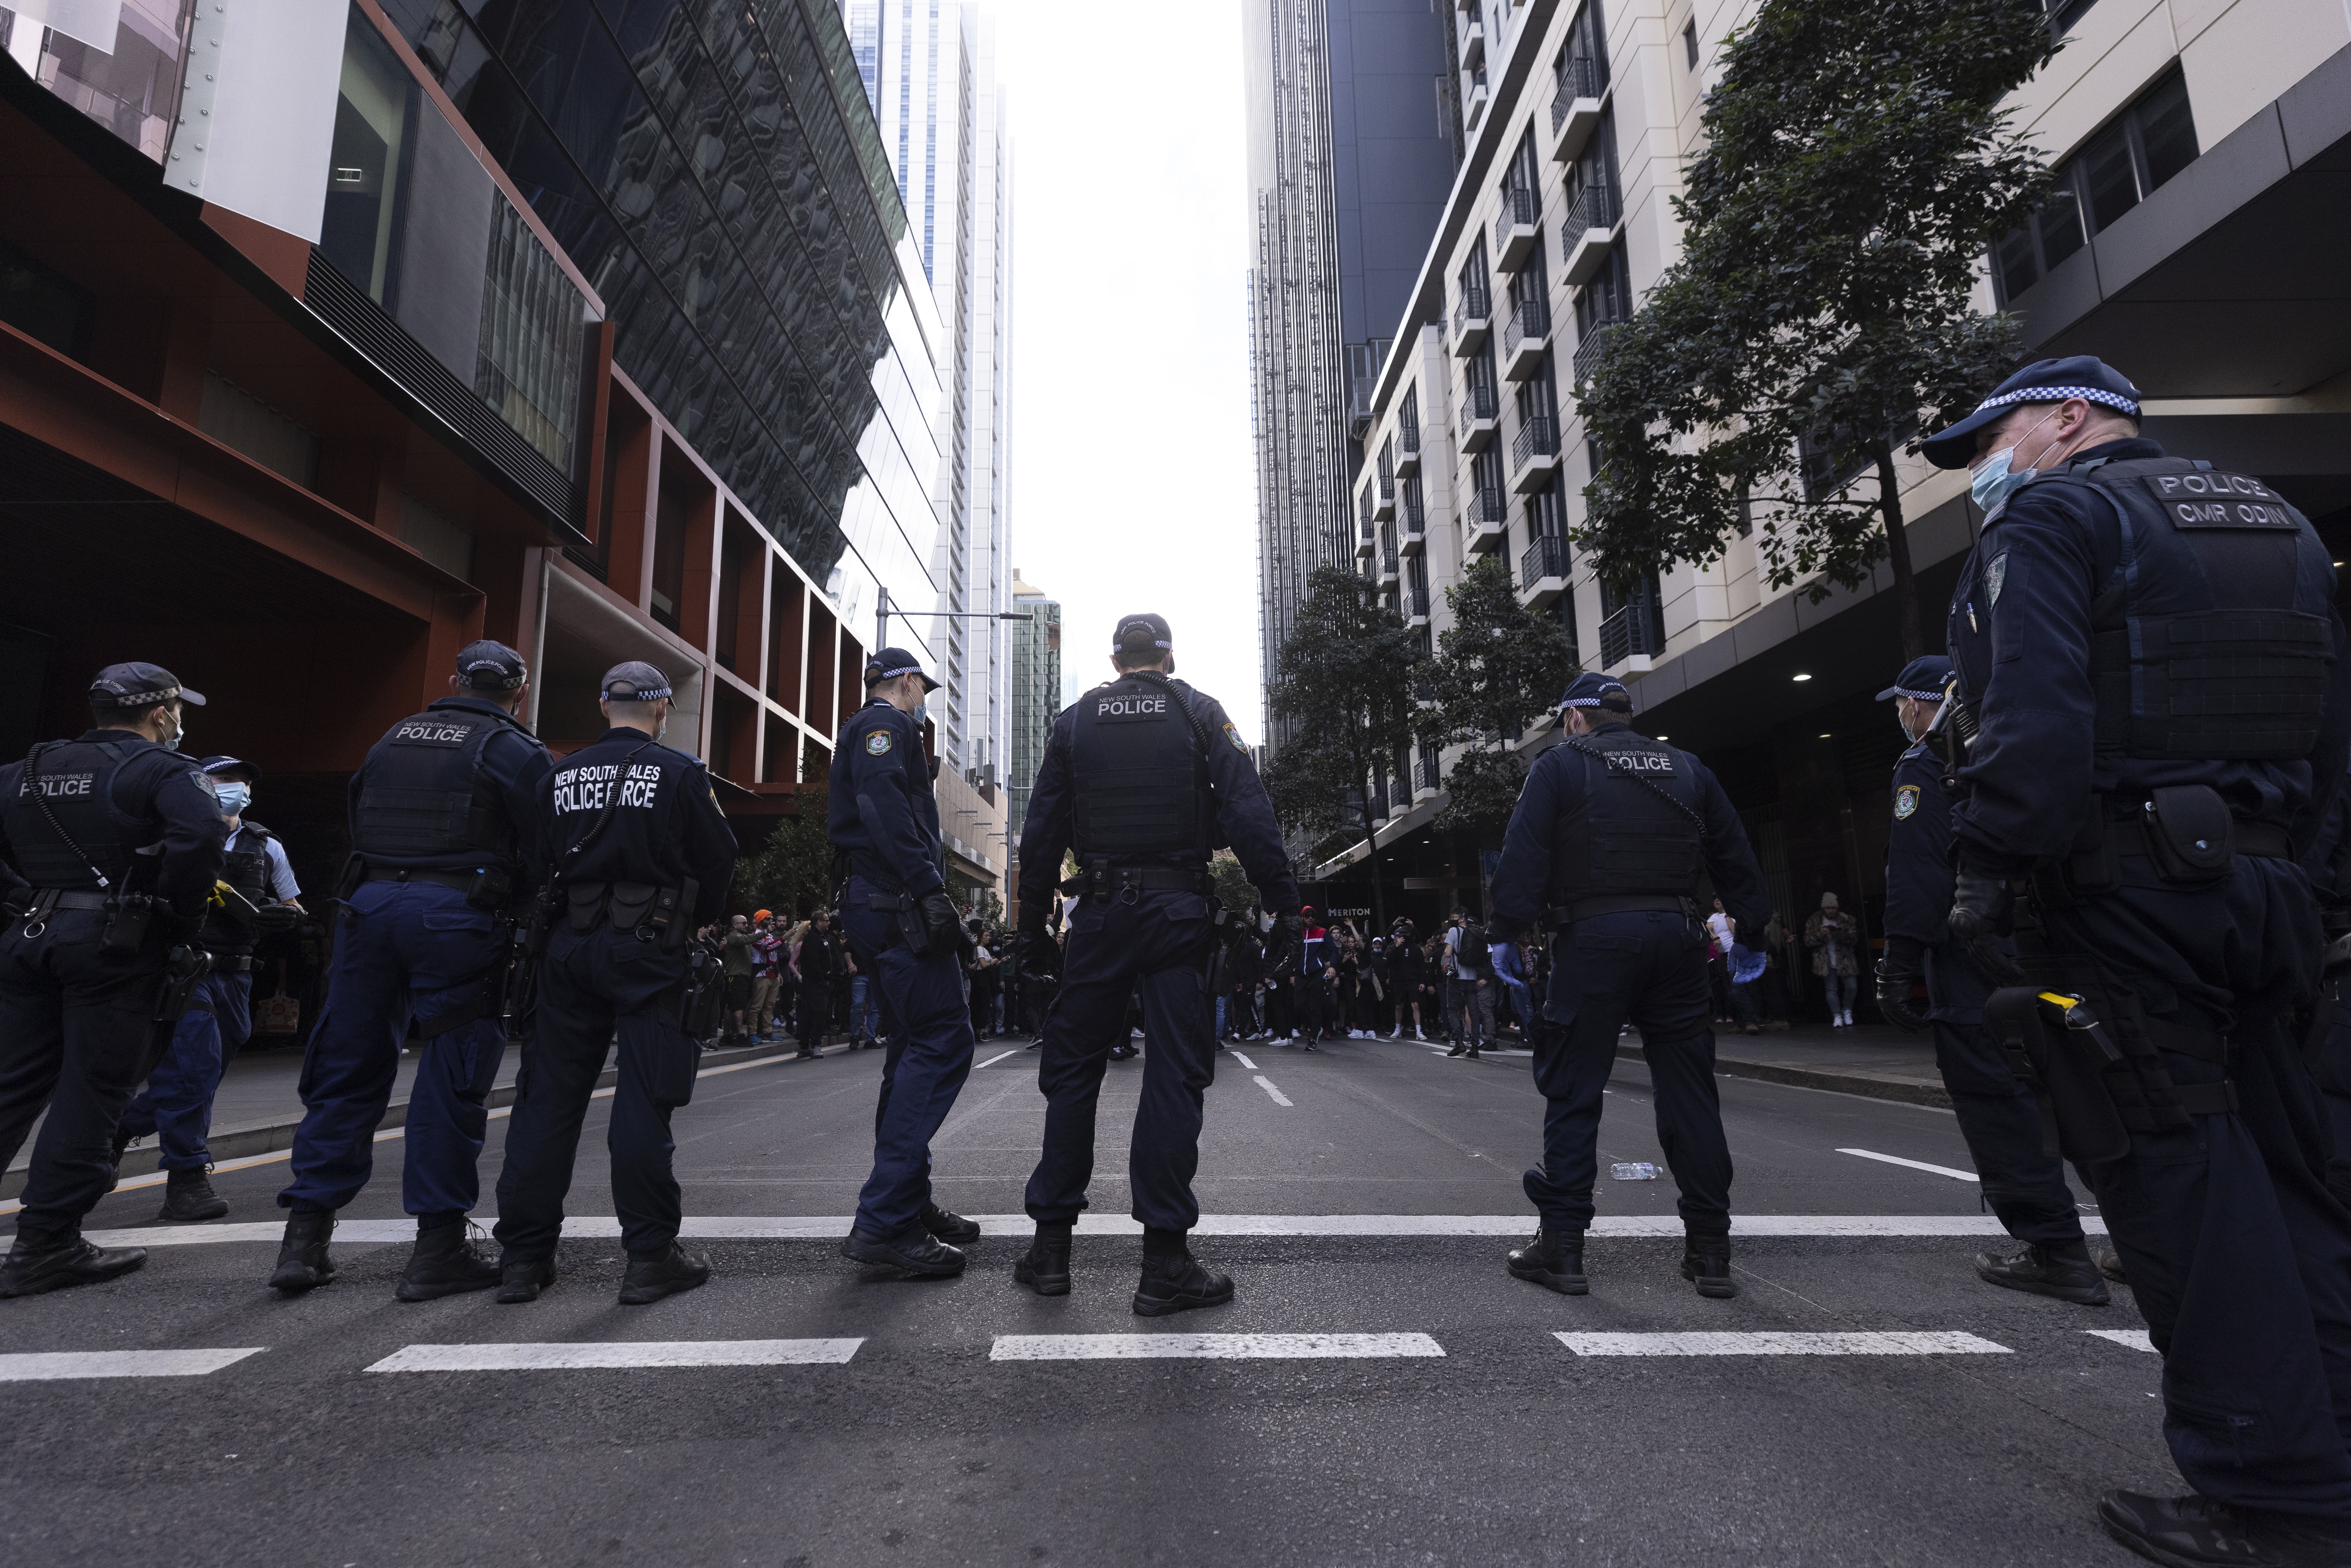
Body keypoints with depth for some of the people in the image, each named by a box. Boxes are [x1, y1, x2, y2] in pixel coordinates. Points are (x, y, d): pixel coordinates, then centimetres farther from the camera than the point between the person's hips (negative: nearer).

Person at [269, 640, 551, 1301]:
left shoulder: (396, 737, 17)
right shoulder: (516, 750, -2)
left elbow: (357, 825, 20)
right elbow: (542, 853, -6)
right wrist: (509, 908, 10)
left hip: (370, 902, 6)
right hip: (457, 915, -5)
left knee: (347, 1070, 13)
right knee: (452, 1080, 0)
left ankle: (305, 1238, 18)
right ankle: (438, 1248, 5)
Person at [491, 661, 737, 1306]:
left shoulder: (561, 776, 9)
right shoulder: (681, 774, -4)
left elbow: (539, 861, 12)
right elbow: (719, 864, -3)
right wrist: (698, 922, 14)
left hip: (569, 945, 4)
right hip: (647, 949, -4)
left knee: (549, 1093, 10)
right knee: (644, 1098, -1)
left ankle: (524, 1256, 15)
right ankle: (651, 1256, 3)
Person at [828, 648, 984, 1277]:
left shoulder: (864, 731, 28)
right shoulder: (887, 723, -3)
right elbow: (885, 806, -20)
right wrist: (931, 891, -25)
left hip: (878, 911, 11)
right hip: (902, 908, -11)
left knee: (917, 1047, 14)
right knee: (945, 1042, -13)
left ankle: (908, 1204, 20)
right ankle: (884, 1220, -14)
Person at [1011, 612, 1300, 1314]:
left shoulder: (1074, 721, 10)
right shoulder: (1200, 715, 4)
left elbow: (1042, 828, 8)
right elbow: (1250, 815, -4)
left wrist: (1031, 920, 13)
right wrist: (1283, 903, -2)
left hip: (1101, 911, 2)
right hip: (1178, 910, -2)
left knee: (1071, 1068, 10)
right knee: (1175, 1073, 0)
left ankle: (1051, 1245, 16)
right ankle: (1165, 1264, 3)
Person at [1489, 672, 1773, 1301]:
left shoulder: (1560, 765, 2)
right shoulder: (1687, 768, 16)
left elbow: (1523, 858, -8)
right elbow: (1736, 858, 17)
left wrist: (1507, 932, -5)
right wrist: (1754, 927, 20)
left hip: (1593, 939, -4)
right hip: (1676, 937, 4)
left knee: (1573, 1092, 3)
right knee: (1690, 1093, 10)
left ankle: (1562, 1244, 6)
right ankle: (1710, 1250, 16)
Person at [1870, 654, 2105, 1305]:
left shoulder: (1924, 765, -8)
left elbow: (1916, 874, -17)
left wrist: (1898, 969, -16)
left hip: (1967, 958, -9)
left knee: (1993, 1097, -4)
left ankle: (2057, 1252, -2)